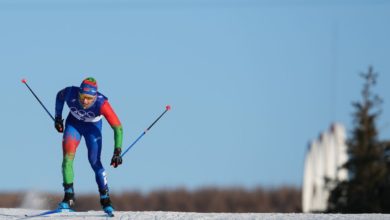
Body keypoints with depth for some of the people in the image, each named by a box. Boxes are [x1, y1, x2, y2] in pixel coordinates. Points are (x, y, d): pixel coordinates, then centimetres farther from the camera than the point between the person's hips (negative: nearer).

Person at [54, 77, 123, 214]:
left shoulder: (101, 103, -38)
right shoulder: (70, 93, -32)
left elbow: (117, 127, -36)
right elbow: (59, 96, -5)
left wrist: (117, 152, -42)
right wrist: (58, 117, 0)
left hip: (93, 127, -2)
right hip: (73, 123, 2)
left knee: (95, 162, -7)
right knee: (67, 158, -14)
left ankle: (105, 199, 8)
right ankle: (69, 197, -8)